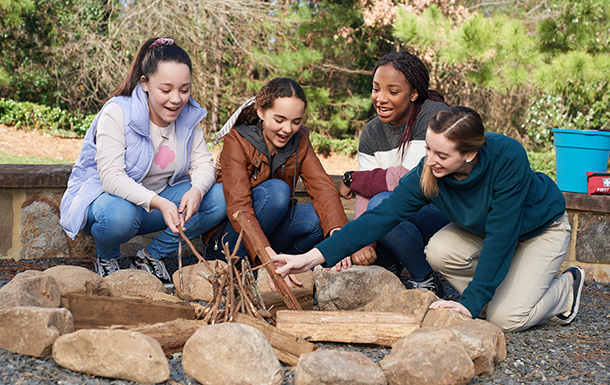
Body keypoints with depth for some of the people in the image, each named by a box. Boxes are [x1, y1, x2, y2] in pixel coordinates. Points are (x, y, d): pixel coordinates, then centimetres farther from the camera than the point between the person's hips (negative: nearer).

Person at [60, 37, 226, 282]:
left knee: (219, 199, -16)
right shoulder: (117, 112, -22)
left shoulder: (188, 115, -3)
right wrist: (158, 203, -44)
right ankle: (106, 258, -3)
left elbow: (203, 163, -4)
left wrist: (197, 190, -30)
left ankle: (151, 255, -1)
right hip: (104, 195, -5)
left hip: (159, 202, 5)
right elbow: (110, 176, -30)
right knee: (119, 215, -41)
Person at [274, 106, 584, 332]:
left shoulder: (507, 157, -38)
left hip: (541, 228, -4)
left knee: (506, 318, -19)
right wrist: (312, 257, -36)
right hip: (481, 229, 5)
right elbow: (381, 216, -28)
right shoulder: (428, 173, -26)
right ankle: (501, 294, 2)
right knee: (439, 250, -25)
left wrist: (471, 302, -37)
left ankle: (566, 285, 11)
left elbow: (501, 235, -36)